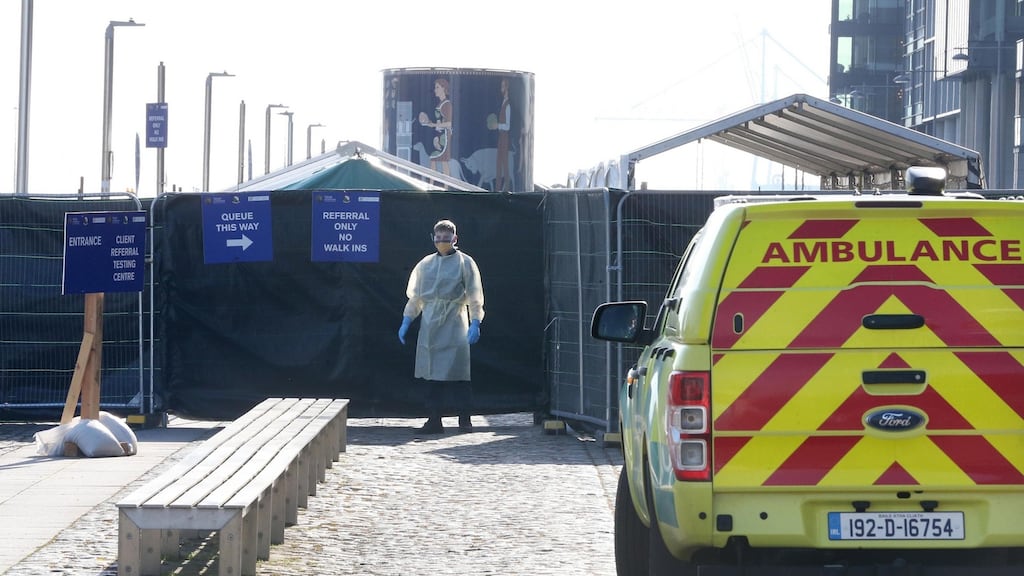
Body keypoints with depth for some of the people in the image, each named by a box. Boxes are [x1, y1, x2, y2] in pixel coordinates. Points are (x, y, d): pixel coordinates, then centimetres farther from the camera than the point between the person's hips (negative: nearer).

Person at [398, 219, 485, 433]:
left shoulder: (464, 263, 2)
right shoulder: (426, 264, 14)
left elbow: (474, 297, -1)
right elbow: (415, 295, 19)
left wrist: (475, 323, -10)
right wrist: (406, 321, 13)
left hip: (454, 324, -4)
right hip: (429, 325, 4)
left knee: (457, 373, -7)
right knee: (432, 373, 3)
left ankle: (464, 418, -2)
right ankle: (435, 418, 6)